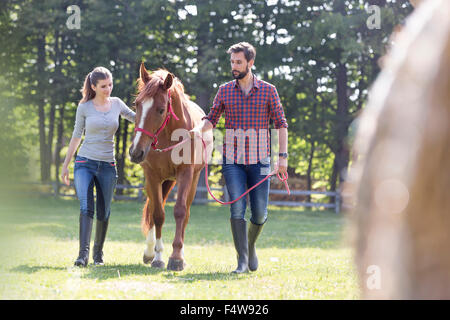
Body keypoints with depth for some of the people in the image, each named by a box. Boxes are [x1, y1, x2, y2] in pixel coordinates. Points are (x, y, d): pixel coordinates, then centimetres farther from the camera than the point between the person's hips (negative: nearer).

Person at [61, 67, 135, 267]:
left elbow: (135, 117, 22)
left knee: (104, 212, 5)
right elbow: (76, 136, 7)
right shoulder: (84, 107, 0)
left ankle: (98, 252, 23)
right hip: (85, 163, -3)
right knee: (86, 207, -19)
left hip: (107, 166, 3)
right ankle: (83, 253, -25)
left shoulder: (116, 103, 6)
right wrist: (65, 165, 10)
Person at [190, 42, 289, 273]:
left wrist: (283, 156, -4)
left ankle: (251, 245, 30)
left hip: (259, 161, 0)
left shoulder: (268, 90, 2)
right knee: (237, 209, -10)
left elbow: (281, 124, 4)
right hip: (233, 160, 0)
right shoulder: (225, 91, 6)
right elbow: (212, 118, 10)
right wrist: (199, 129, -13)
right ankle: (242, 260, -6)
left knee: (259, 213, 2)